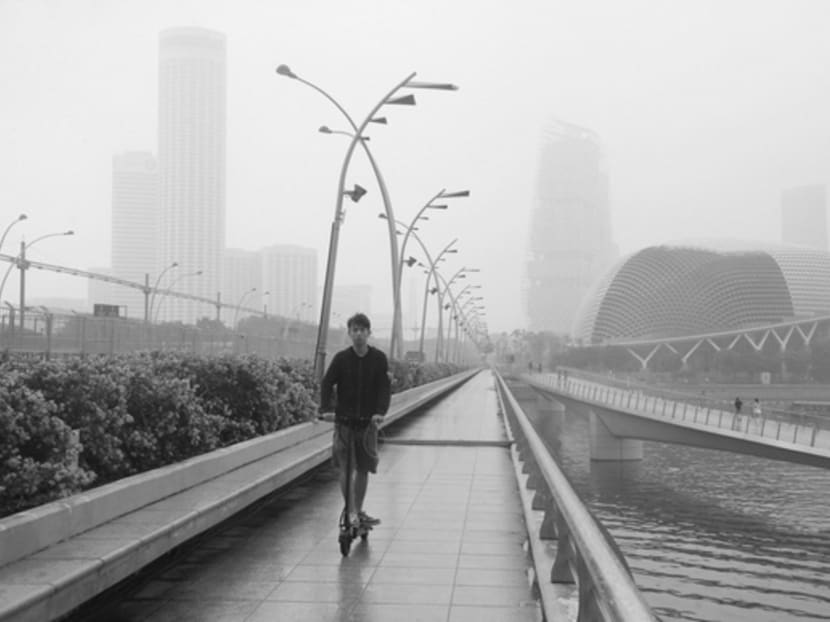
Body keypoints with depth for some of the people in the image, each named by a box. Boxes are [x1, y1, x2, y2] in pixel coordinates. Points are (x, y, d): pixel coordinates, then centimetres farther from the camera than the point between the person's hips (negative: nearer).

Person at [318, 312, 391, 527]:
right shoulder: (341, 358, -2)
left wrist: (380, 411, -20)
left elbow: (384, 387, -5)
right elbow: (327, 383, -4)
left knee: (363, 468, 9)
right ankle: (350, 511, -7)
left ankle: (359, 511, 23)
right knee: (345, 467, -11)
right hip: (344, 420, -1)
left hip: (368, 421, 1)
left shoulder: (378, 358, -1)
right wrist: (326, 409, -19)